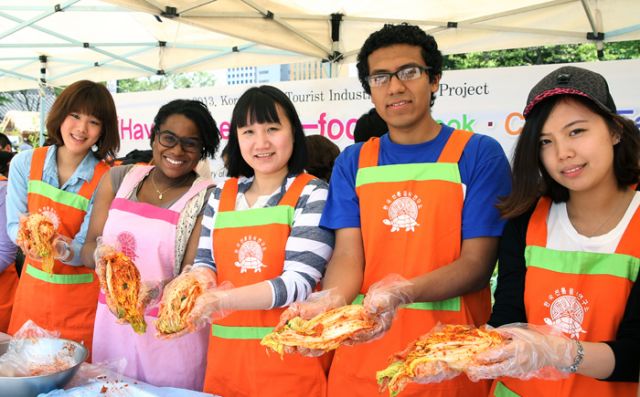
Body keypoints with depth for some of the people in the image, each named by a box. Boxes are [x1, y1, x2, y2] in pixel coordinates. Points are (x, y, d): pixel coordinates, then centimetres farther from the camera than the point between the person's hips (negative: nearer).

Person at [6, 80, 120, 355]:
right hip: (31, 289, 3)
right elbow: (14, 225, -3)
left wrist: (63, 250, -36)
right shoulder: (24, 163, -3)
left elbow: (86, 247, -14)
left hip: (80, 300, -3)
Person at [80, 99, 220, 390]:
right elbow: (89, 246, 1)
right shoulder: (119, 179, 2)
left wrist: (155, 292, -32)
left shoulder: (206, 197, -9)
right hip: (110, 322, 4)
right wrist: (101, 254, -22)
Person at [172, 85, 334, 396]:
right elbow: (205, 262, 7)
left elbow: (298, 282, -16)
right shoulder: (222, 195, 7)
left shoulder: (312, 194, -8)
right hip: (224, 352, 4)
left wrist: (220, 299, -27)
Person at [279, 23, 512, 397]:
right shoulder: (352, 163, 5)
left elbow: (477, 264, -11)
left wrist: (402, 292, -28)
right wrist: (330, 302, -24)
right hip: (363, 352, 3)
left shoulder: (480, 154, -5)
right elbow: (348, 255, -2)